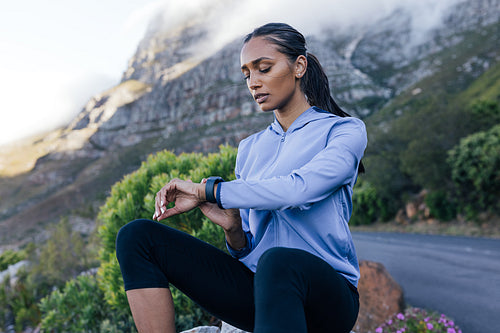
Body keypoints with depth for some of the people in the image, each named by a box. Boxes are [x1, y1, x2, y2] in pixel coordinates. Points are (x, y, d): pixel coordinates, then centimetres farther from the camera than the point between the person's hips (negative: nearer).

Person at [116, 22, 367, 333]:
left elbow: (299, 189, -19)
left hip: (326, 296, -5)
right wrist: (231, 227, -7)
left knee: (279, 261, -42)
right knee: (138, 235, -10)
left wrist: (206, 190, -12)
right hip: (256, 287, 6)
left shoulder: (345, 130, 2)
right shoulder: (250, 149, 17)